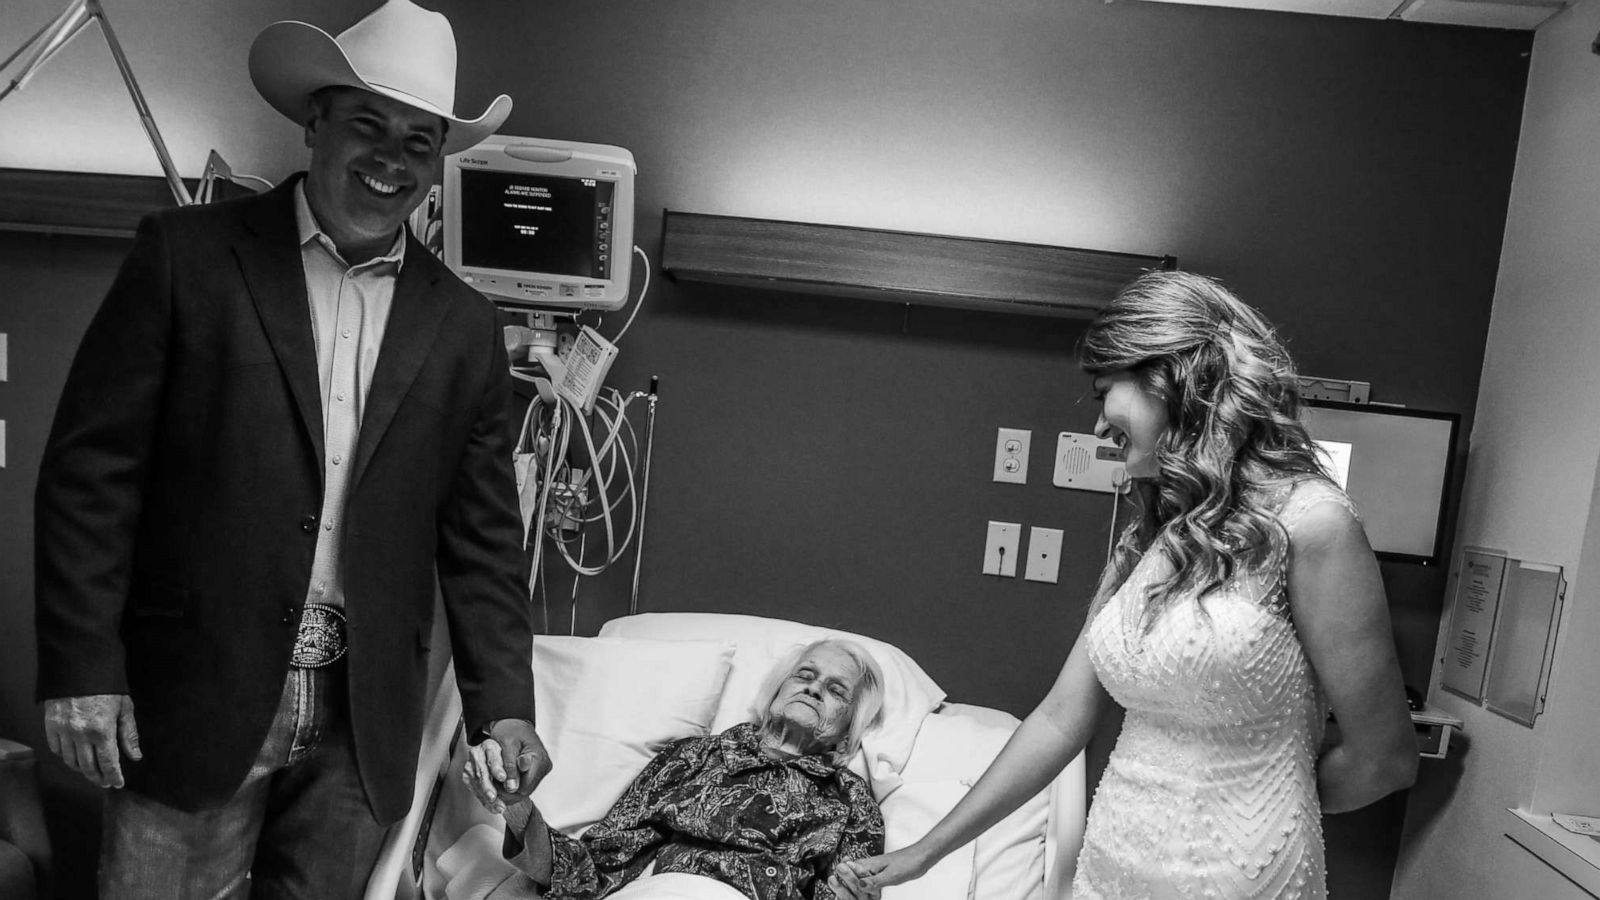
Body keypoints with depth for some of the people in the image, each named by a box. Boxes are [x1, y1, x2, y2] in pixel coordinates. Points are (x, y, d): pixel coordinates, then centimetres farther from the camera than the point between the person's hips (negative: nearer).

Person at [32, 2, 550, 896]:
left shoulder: (464, 328, 4)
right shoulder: (188, 254, -2)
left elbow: (482, 539, 4)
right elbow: (92, 469, -3)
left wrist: (504, 707, -2)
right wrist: (82, 668, -7)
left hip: (365, 723, 2)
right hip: (193, 703, -2)